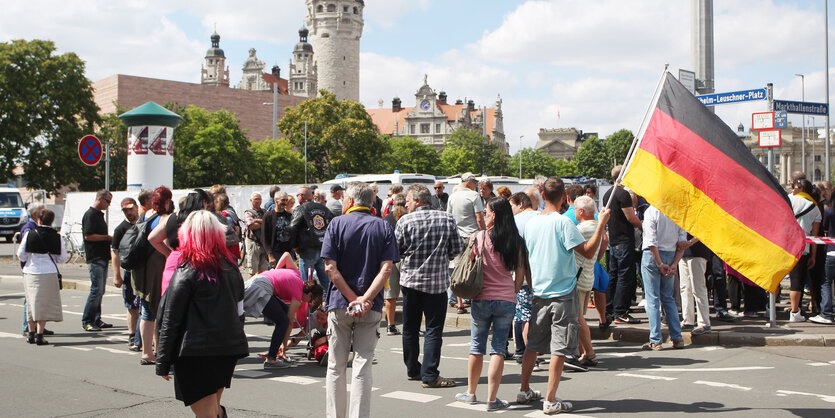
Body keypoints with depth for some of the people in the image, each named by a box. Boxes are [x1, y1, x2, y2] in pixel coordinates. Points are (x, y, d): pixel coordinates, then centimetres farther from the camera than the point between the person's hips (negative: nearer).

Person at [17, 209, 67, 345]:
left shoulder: (29, 234, -2)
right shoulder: (57, 237, -2)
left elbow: (21, 255, -1)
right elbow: (62, 258, -1)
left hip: (30, 272, 1)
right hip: (49, 273, -1)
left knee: (31, 303, 13)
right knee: (44, 303, 3)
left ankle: (31, 334, 22)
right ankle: (39, 335, -3)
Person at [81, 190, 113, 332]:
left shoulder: (99, 214, 20)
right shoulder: (90, 214, -10)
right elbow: (88, 236, -19)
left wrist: (110, 239, 12)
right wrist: (108, 237, -14)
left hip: (102, 257, 10)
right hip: (95, 258, -10)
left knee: (100, 290, 11)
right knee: (97, 290, -11)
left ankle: (96, 320, 16)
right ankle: (86, 321, -6)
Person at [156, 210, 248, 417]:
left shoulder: (186, 274, -12)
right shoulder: (231, 268, 6)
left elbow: (170, 322, -10)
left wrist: (162, 363, -4)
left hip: (197, 353, -6)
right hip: (229, 350, 6)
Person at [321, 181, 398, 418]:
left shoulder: (337, 224, -1)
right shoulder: (383, 227, 3)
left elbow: (330, 268, -10)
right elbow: (386, 268, -9)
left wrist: (354, 299, -10)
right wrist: (365, 300, -14)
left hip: (340, 304, -1)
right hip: (371, 307, 1)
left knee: (336, 367, 10)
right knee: (363, 367, 2)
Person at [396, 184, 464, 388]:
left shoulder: (405, 221, -8)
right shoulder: (447, 219, -4)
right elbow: (457, 248, 0)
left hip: (410, 280, 1)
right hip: (437, 281, -1)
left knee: (410, 328, 14)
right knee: (434, 329, 1)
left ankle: (413, 369, 24)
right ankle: (430, 375, -4)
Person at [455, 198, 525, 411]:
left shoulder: (480, 237, -7)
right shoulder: (516, 241, -1)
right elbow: (520, 273, 4)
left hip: (482, 299, -1)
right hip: (507, 300, 1)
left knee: (477, 347, 13)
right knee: (498, 349, 4)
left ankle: (471, 393, 26)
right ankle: (492, 399, 2)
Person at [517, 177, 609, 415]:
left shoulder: (531, 223, 6)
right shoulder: (562, 222, -14)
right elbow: (588, 251, -16)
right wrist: (602, 224, -9)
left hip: (539, 292, 6)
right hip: (563, 292, -6)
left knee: (533, 344, 17)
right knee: (559, 348, -2)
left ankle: (524, 390, 26)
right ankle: (550, 401, -2)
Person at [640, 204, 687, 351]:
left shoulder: (651, 211, -12)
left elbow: (651, 243, -16)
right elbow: (682, 243, -1)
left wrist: (660, 264, -10)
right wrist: (674, 264, -2)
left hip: (652, 256, -5)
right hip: (671, 255, 5)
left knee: (652, 299, 0)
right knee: (669, 298, 15)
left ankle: (655, 341, -1)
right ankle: (677, 338, 14)